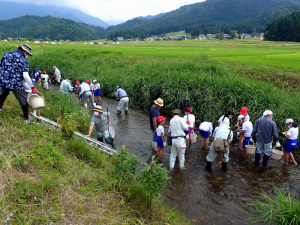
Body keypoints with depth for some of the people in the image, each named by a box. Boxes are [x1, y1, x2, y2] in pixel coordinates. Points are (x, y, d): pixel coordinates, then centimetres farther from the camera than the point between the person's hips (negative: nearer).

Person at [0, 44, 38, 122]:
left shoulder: (6, 55, 9)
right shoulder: (23, 60, -8)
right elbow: (25, 75, -16)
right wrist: (32, 87, -12)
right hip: (16, 84, -6)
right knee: (24, 100, 8)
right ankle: (26, 118, 16)